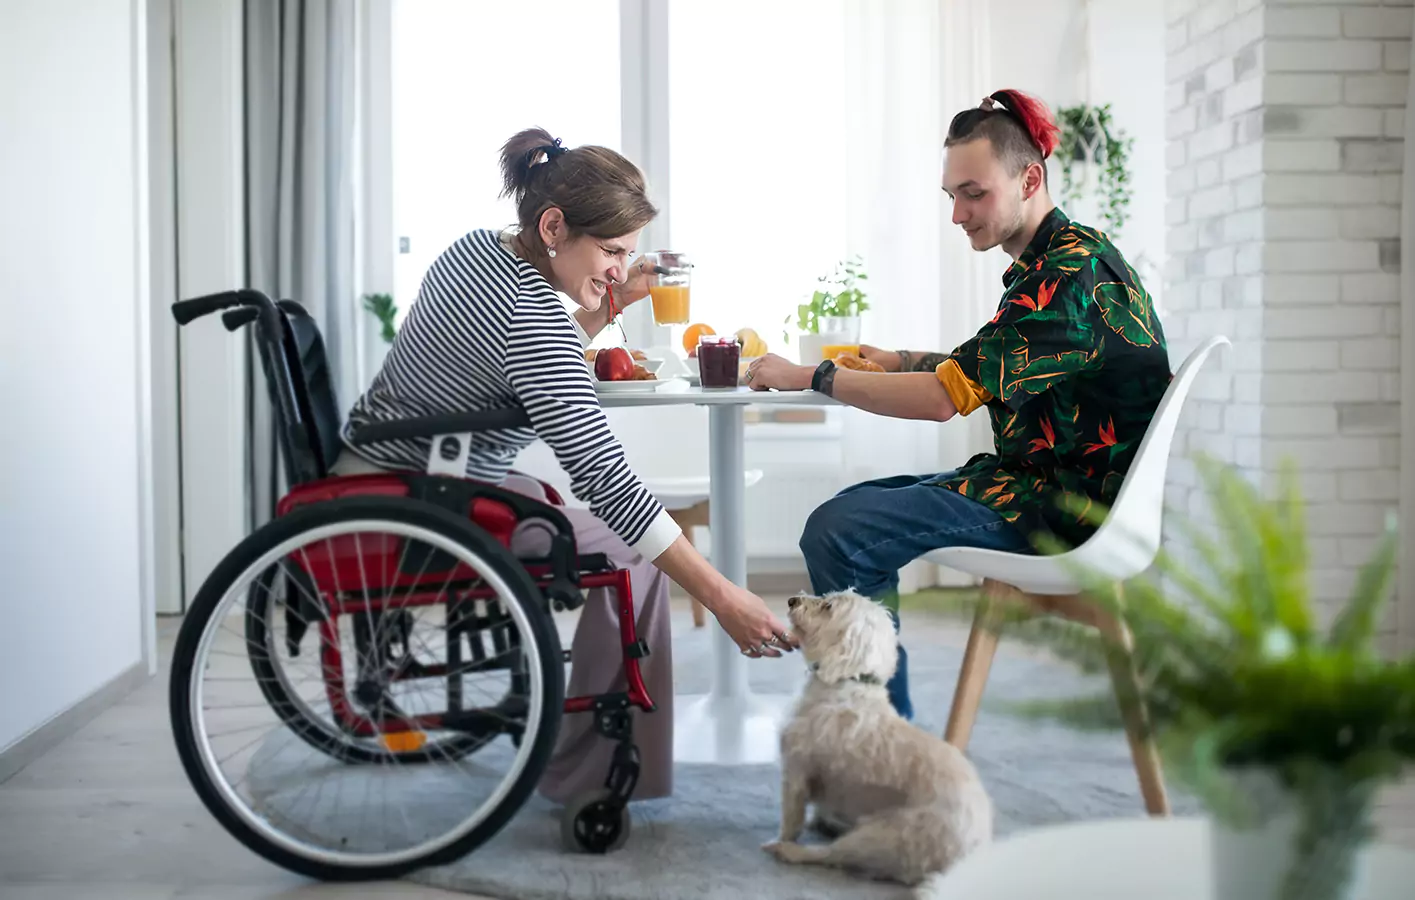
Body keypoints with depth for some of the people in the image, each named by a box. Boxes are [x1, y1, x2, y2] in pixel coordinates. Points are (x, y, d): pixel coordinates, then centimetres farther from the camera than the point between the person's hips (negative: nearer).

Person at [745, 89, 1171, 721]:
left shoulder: (1070, 272, -19)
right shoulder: (1053, 261, 14)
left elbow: (946, 397, -23)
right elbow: (986, 368, 27)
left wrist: (810, 377, -15)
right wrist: (901, 360, 12)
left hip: (1064, 505, -11)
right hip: (1042, 485, 11)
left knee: (836, 533, -20)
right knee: (852, 507, 16)